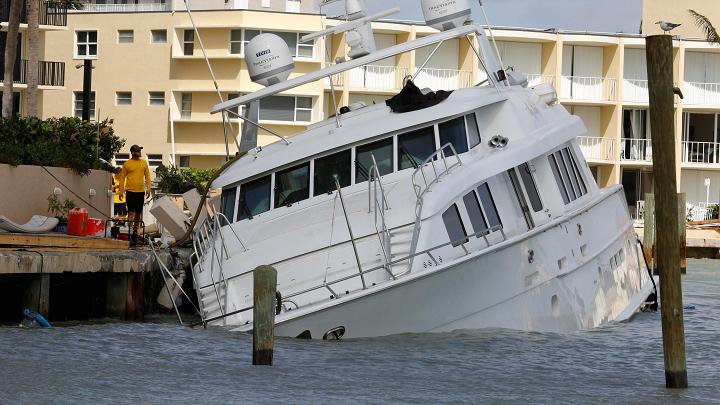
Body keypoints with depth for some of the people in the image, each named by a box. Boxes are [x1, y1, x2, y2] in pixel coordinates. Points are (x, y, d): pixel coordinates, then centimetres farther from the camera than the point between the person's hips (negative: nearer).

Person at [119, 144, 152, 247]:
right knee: (131, 212, -9)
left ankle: (135, 230, 24)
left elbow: (147, 176, 13)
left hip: (141, 192, 4)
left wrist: (148, 189, 5)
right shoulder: (127, 164, 0)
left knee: (138, 213, 10)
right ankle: (131, 234, -12)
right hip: (130, 191, -4)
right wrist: (121, 191, -2)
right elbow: (122, 177, 4)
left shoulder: (144, 163, 10)